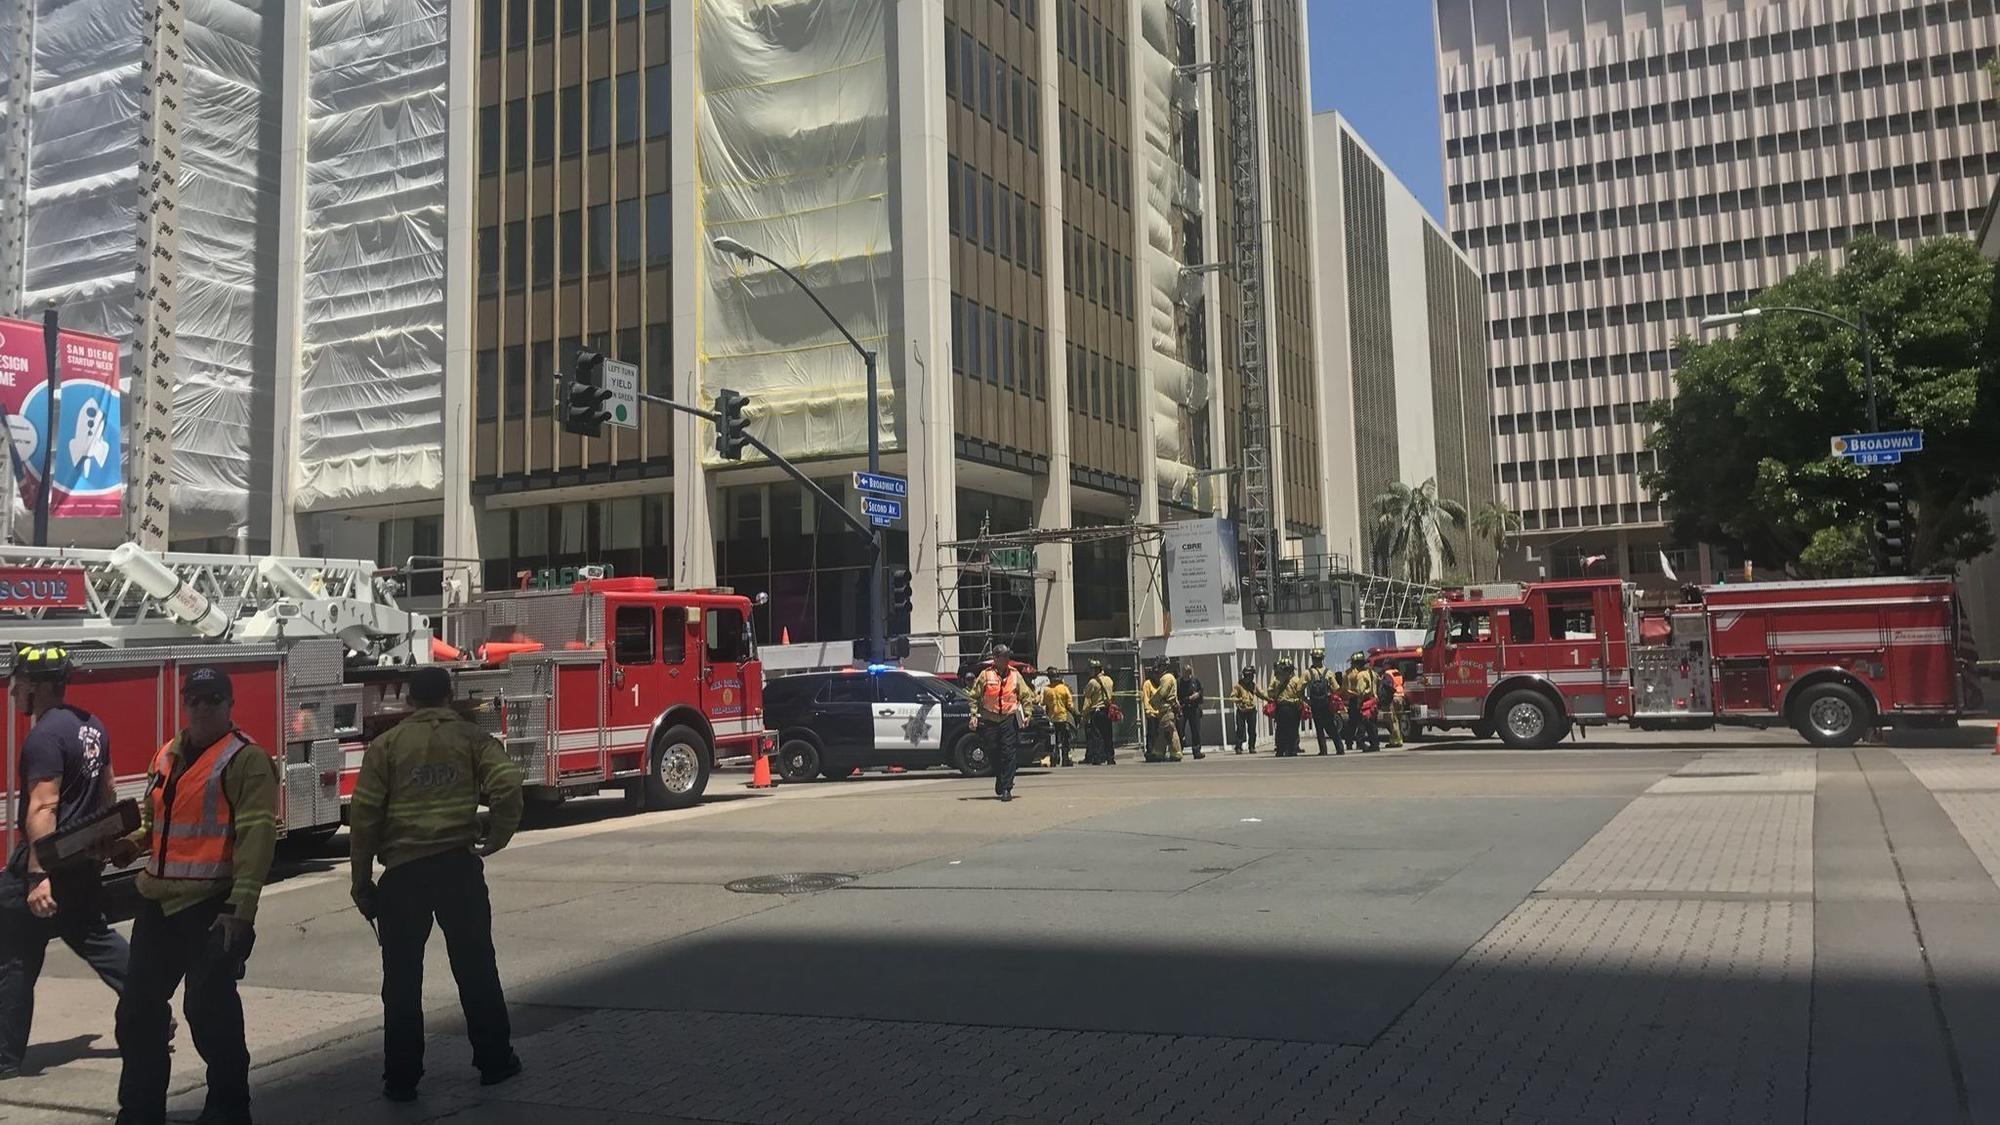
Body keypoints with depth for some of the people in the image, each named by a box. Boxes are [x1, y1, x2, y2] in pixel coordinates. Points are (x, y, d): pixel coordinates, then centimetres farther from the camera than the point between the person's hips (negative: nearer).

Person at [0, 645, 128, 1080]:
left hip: (49, 860, -9)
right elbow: (108, 791, 18)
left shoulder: (45, 736, -19)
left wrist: (37, 876, -27)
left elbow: (43, 809, -25)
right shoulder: (90, 724, 9)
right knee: (93, 935, 21)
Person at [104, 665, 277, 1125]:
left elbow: (256, 837, -18)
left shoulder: (246, 759, -11)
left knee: (209, 1010, -1)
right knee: (138, 1008, 14)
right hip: (158, 903, 8)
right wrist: (131, 844, 4)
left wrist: (241, 909, -25)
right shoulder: (167, 756, 13)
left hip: (211, 907, -8)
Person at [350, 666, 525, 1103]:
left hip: (402, 870, 0)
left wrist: (362, 882, 6)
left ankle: (401, 1078, 12)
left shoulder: (385, 745, 4)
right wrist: (496, 837, -1)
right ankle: (494, 1061, 19)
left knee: (402, 978, 9)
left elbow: (364, 817, 0)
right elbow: (508, 784, -14)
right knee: (476, 968, 12)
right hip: (459, 866, 0)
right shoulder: (472, 737, 4)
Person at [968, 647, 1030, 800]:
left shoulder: (1015, 674, 7)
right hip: (989, 720, 0)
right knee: (993, 754, 7)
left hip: (1009, 719, 0)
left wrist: (1026, 714, 1)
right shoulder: (985, 675, 2)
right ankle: (1000, 782, 30)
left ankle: (1006, 788, -6)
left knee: (1009, 755, -8)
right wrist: (974, 715, -5)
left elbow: (1024, 695, 11)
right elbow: (975, 696, 4)